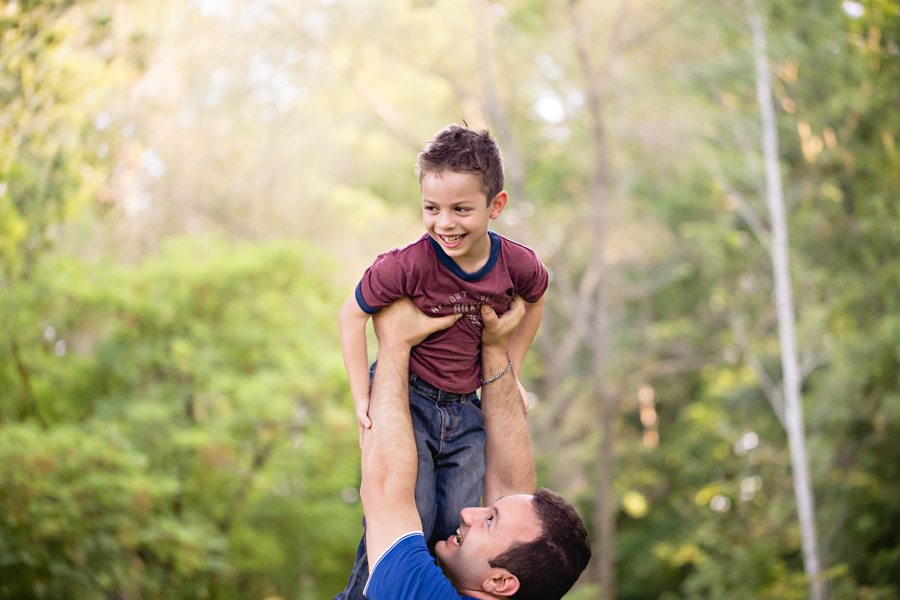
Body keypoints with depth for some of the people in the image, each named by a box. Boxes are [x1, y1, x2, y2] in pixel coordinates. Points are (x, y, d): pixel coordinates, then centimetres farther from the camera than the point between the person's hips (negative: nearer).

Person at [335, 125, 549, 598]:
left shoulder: (519, 266, -12)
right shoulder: (407, 265, -22)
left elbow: (533, 301, 13)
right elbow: (351, 315, -9)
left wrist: (510, 373, 13)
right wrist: (362, 398, -12)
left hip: (470, 408, 4)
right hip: (406, 397, -3)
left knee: (458, 527, -1)